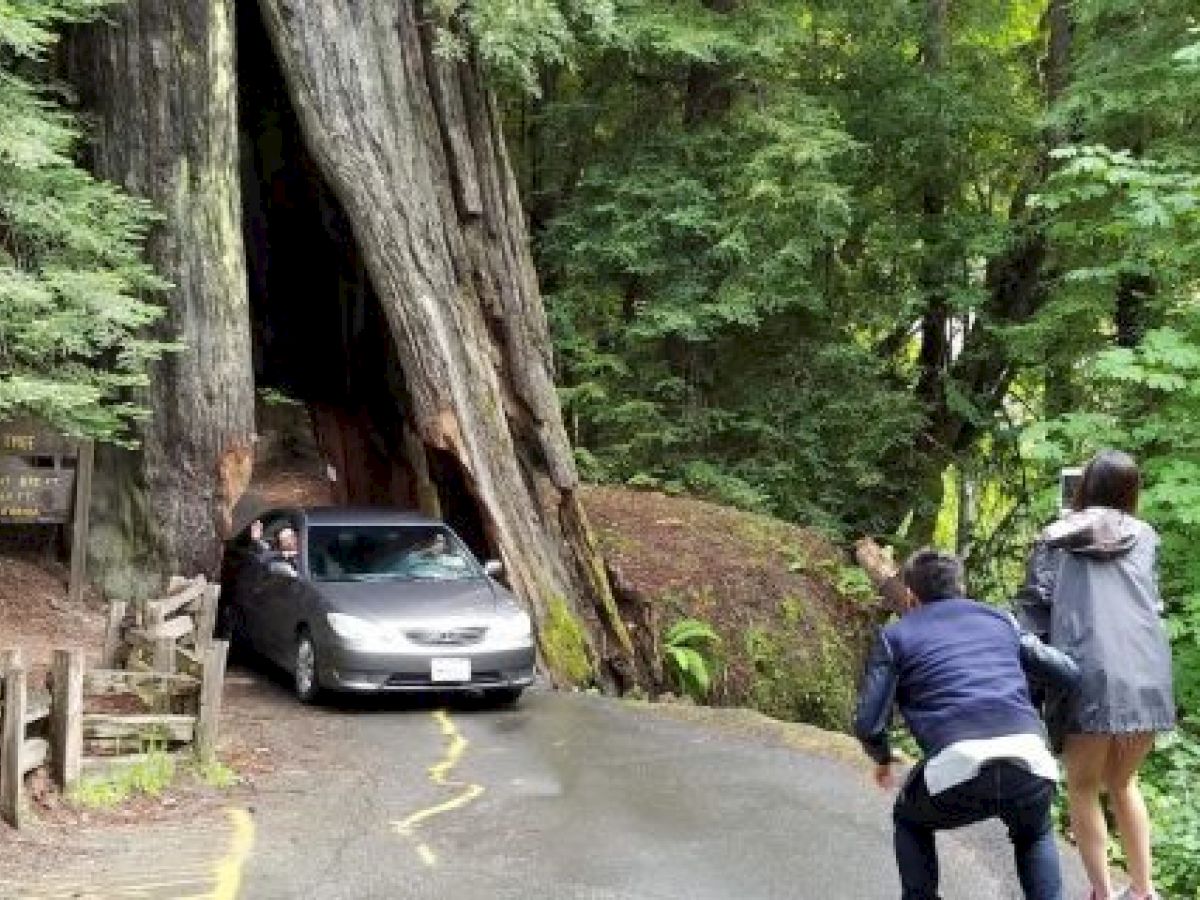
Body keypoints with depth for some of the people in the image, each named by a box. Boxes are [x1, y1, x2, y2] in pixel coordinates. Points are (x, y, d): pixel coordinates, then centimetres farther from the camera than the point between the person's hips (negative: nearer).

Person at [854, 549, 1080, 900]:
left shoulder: (896, 635, 17)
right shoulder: (1000, 619, 25)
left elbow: (868, 723, 11)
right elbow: (1070, 673, 26)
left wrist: (884, 759, 32)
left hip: (959, 768, -2)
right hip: (1031, 764, 3)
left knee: (909, 821, 31)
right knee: (1035, 835, 35)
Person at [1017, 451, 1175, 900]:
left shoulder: (1055, 540, 11)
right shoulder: (1145, 537, 19)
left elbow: (1033, 613, 3)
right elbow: (1153, 603, 22)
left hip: (1092, 675, -3)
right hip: (1149, 673, 3)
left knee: (1083, 787, 12)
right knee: (1122, 781, 22)